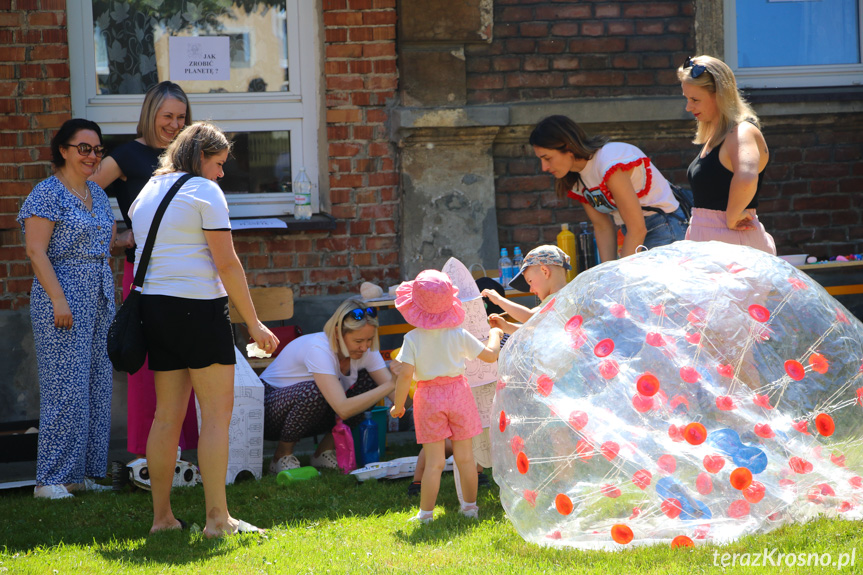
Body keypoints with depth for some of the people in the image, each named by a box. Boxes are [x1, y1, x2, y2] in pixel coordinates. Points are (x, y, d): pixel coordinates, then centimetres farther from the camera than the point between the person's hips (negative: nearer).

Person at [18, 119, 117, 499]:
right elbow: (36, 250, -15)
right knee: (65, 387, -9)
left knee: (97, 387, 7)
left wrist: (106, 285, 17)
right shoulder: (47, 194, -9)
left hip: (100, 300, 8)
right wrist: (58, 299, -20)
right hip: (63, 300, -8)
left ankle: (84, 472, 12)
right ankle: (51, 479, -5)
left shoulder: (97, 194, 14)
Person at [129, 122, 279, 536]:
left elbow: (142, 253, 15)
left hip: (154, 305, 8)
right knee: (217, 412, -5)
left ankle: (162, 517, 12)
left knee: (168, 414, 11)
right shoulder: (204, 191, -6)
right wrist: (253, 323, -7)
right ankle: (217, 518, -8)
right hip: (198, 305, -8)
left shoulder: (147, 192, 17)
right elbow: (226, 263, -10)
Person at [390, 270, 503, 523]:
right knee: (465, 457, 10)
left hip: (429, 398, -1)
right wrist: (494, 334, 25)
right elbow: (490, 355, 4)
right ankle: (470, 506, 19)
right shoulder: (459, 335, -5)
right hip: (458, 392, 1)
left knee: (434, 461, 3)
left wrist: (398, 404, -3)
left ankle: (426, 512, 5)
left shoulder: (413, 338, -10)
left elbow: (405, 374, -15)